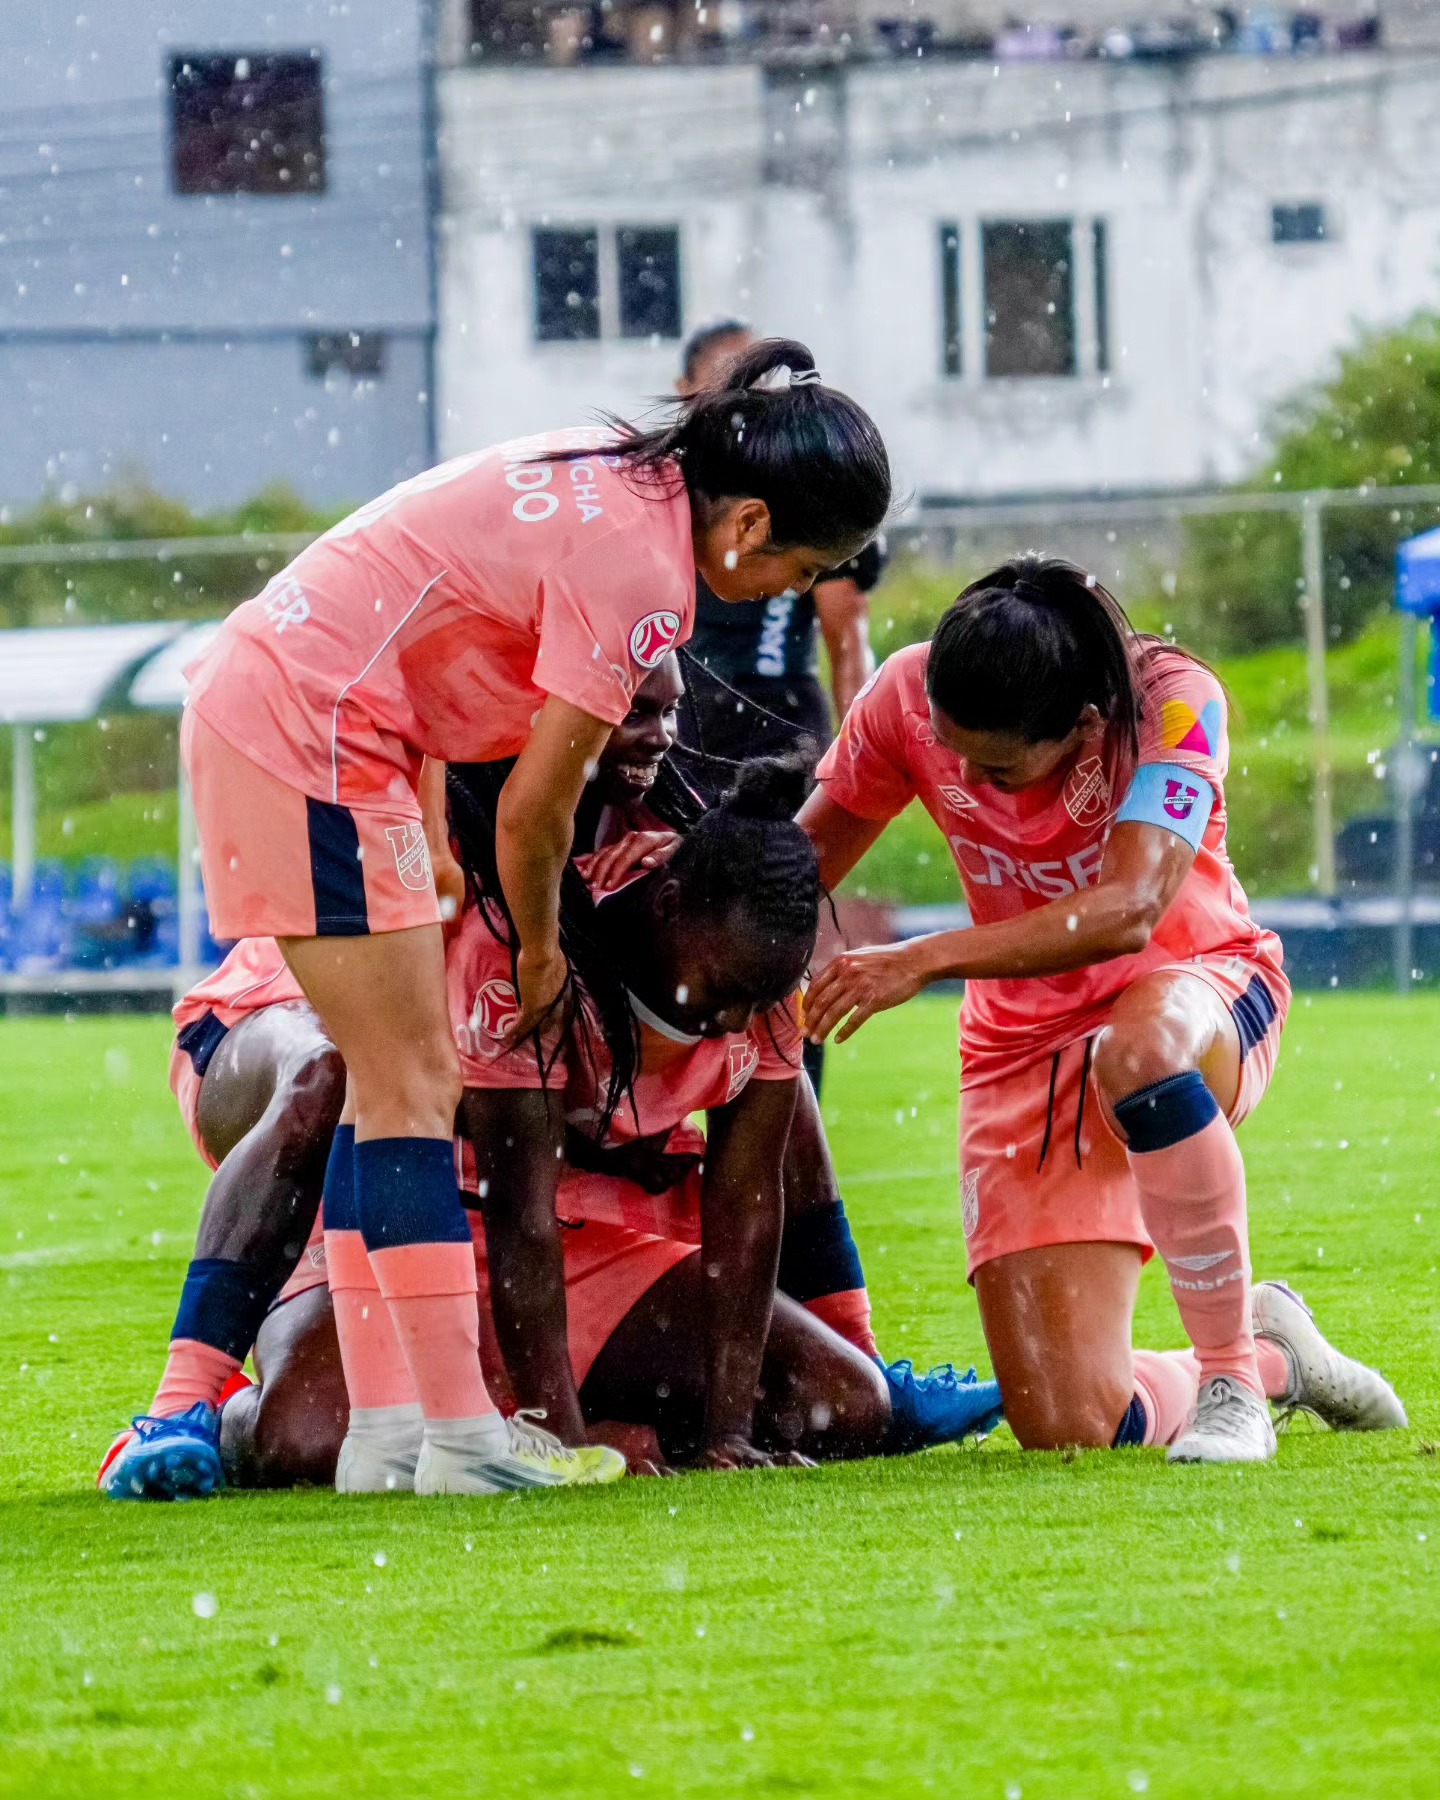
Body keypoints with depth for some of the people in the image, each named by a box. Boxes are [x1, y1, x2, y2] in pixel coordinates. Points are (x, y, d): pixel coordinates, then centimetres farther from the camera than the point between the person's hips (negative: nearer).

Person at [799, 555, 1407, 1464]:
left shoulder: (1173, 700, -26)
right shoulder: (906, 697, -15)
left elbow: (1129, 912, -37)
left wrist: (922, 962, -44)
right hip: (1025, 1042, 3)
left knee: (1137, 1050, -45)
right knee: (1066, 1427, -12)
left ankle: (1230, 1375, -26)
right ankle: (1274, 1355, 23)